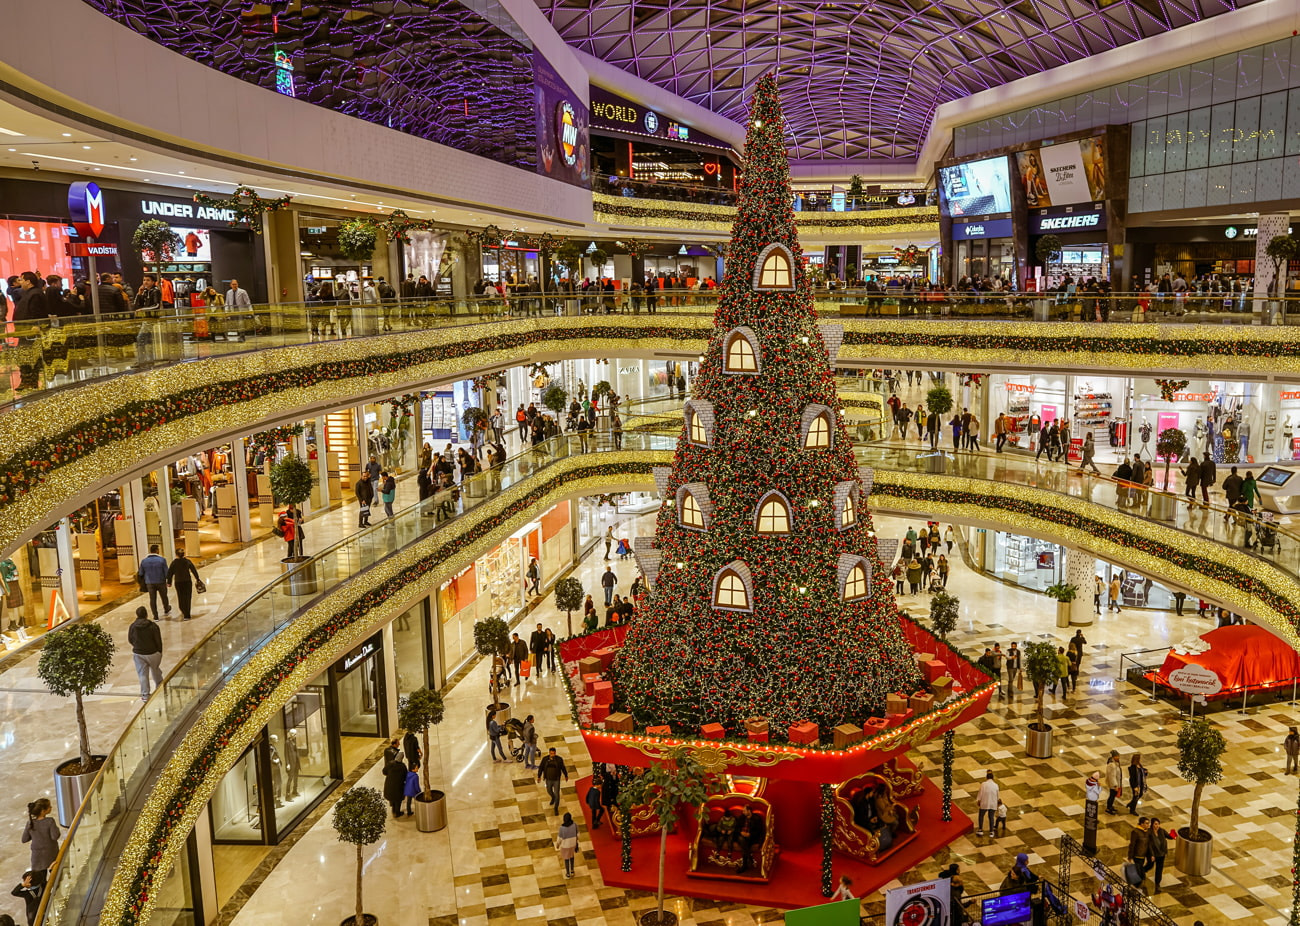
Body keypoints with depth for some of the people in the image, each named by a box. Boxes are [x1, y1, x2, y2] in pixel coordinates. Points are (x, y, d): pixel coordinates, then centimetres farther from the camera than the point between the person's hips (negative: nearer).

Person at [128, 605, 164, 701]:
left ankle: (145, 695, 11)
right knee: (155, 670, 22)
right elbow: (158, 641, -11)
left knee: (142, 674, 9)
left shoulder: (132, 626, -9)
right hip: (152, 653, -1)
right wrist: (160, 653, 4)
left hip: (138, 654, 1)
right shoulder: (153, 626, -16)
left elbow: (130, 640, 4)